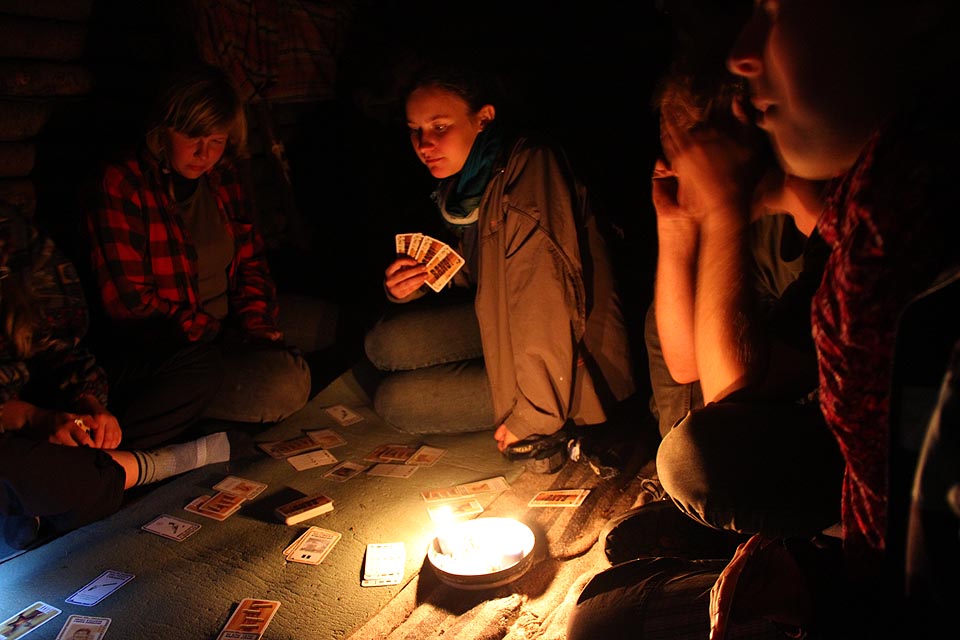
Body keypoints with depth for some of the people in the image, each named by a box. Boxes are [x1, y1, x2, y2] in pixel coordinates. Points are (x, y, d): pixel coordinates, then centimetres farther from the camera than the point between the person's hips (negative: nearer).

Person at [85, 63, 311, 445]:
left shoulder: (224, 180, 10)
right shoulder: (121, 186, -8)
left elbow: (251, 263, 16)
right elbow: (128, 302, -12)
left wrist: (257, 322, -3)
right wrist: (212, 330, -14)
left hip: (222, 333, 7)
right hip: (150, 351, -7)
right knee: (286, 382, -29)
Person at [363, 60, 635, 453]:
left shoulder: (528, 167, -24)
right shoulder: (467, 178, 4)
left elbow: (548, 301, -29)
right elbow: (471, 279, 13)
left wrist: (533, 415, -22)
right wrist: (412, 286, -8)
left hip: (570, 361, -8)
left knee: (394, 401, -8)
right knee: (383, 345, -5)